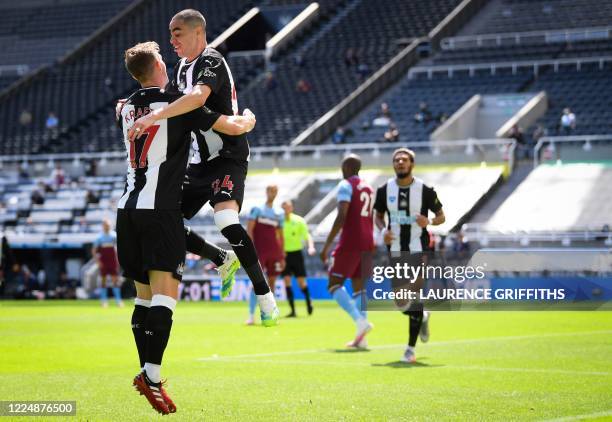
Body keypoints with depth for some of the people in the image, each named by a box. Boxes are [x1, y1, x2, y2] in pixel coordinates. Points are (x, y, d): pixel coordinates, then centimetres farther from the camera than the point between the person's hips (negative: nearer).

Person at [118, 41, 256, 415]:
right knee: (164, 294, -10)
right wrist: (248, 117, 20)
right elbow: (235, 127, -3)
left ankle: (148, 374, 9)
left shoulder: (127, 108, 14)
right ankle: (151, 373, -22)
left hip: (129, 207, 7)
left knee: (144, 294, 11)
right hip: (161, 208, -6)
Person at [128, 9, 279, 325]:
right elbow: (167, 100, 27)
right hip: (202, 161, 9)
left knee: (226, 220, -30)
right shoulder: (183, 67, 14)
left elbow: (198, 97, -35)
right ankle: (223, 260, 24)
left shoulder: (211, 62, -15)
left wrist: (153, 116, -46)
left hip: (228, 156, -9)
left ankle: (265, 297, -20)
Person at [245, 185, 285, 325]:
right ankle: (251, 316, -11)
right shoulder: (257, 209, 1)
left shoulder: (279, 213, 13)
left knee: (271, 282, 5)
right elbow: (249, 230, -5)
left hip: (274, 252, 5)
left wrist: (282, 256, 12)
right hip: (259, 250, -5)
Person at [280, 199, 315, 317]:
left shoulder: (299, 221, -3)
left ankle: (309, 304, 23)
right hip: (284, 254, 1)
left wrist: (311, 247, -23)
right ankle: (292, 309, -3)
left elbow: (307, 235, -5)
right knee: (287, 281, -6)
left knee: (301, 281, 0)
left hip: (296, 253, -1)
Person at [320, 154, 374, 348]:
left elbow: (341, 217, -17)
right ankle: (361, 337, 2)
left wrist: (327, 245, -17)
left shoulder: (345, 185, -7)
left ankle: (360, 321, -22)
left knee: (334, 284, -3)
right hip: (367, 243, 8)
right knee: (359, 287, 8)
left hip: (350, 243, -7)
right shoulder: (369, 188, 18)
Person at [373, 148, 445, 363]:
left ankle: (411, 348, -3)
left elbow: (441, 216, 4)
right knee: (401, 301, 4)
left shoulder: (424, 190, -5)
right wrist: (383, 230, -7)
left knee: (414, 297, -11)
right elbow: (378, 216, 15)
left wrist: (429, 222, -18)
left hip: (418, 249, -3)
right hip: (396, 250, 3)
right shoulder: (385, 190, 2)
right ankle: (423, 318, 39)